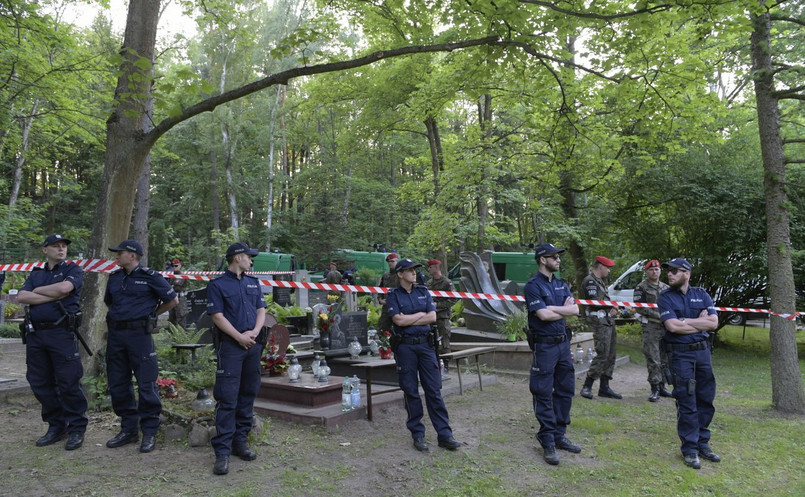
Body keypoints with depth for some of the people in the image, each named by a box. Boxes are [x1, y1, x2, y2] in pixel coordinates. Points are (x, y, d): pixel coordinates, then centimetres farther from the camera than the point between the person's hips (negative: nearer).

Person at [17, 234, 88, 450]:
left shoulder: (72, 270, 4)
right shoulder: (36, 274, 17)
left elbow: (64, 287, -18)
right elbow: (21, 297, 1)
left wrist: (37, 290, -3)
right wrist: (53, 295, -10)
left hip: (62, 333, -6)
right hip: (36, 334, 6)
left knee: (68, 383, -5)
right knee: (40, 384, 10)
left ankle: (76, 429, 4)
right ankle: (56, 427, 22)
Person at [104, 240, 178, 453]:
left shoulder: (150, 277, -5)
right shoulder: (114, 277, 12)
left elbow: (173, 300, 1)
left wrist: (151, 314, 5)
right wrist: (118, 316, 17)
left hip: (139, 333, -6)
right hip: (115, 334, 7)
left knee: (146, 384, -4)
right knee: (118, 384, 10)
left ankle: (149, 432, 6)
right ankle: (128, 429, 22)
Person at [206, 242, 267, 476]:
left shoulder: (253, 283, 16)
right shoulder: (217, 285, -1)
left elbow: (261, 310, 12)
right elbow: (217, 316, -8)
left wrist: (254, 332, -5)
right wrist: (240, 337, -14)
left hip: (254, 344, 6)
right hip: (231, 345, -6)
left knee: (248, 395, 10)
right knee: (227, 399, -7)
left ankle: (240, 442, 21)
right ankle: (222, 452, -4)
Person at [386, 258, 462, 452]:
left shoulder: (423, 292, 12)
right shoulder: (393, 296, 1)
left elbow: (432, 317, 0)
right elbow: (398, 320, -13)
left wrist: (408, 320, -7)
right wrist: (421, 314, -2)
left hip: (425, 344, 3)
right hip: (405, 347, -2)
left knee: (434, 390, 1)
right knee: (411, 392, 4)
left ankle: (444, 435, 4)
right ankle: (418, 435, 14)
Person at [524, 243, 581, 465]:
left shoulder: (561, 285, 13)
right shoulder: (533, 286, -10)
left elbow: (575, 310, 1)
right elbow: (543, 315, -19)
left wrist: (551, 308, -13)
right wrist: (564, 310, -3)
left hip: (563, 343, 8)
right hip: (544, 345, -7)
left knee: (565, 390, 13)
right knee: (543, 395, 0)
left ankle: (559, 435, 25)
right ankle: (548, 442, 8)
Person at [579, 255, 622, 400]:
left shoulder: (601, 281, 22)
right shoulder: (590, 281, -9)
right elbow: (594, 302, -18)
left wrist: (612, 309, 0)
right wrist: (612, 306, -5)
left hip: (608, 320, 10)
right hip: (600, 321, -10)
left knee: (610, 356, 11)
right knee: (602, 355, -12)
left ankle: (604, 388, 17)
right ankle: (587, 387, -6)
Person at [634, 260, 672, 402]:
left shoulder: (666, 287, 16)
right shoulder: (641, 288, -1)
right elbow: (639, 307, -9)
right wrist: (658, 315, -15)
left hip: (666, 327, 6)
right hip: (650, 327, -6)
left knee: (664, 359, 10)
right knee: (653, 360, -7)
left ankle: (661, 386, 20)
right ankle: (655, 389, -2)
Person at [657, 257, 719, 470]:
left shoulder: (702, 295, 8)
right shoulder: (665, 298, -2)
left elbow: (714, 322, -4)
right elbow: (672, 326, -16)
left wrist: (685, 321, -10)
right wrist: (700, 322, -7)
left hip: (703, 351, 4)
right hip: (680, 354, -4)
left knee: (705, 400, 9)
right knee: (686, 403, -1)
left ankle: (703, 444, 23)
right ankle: (690, 448, 8)